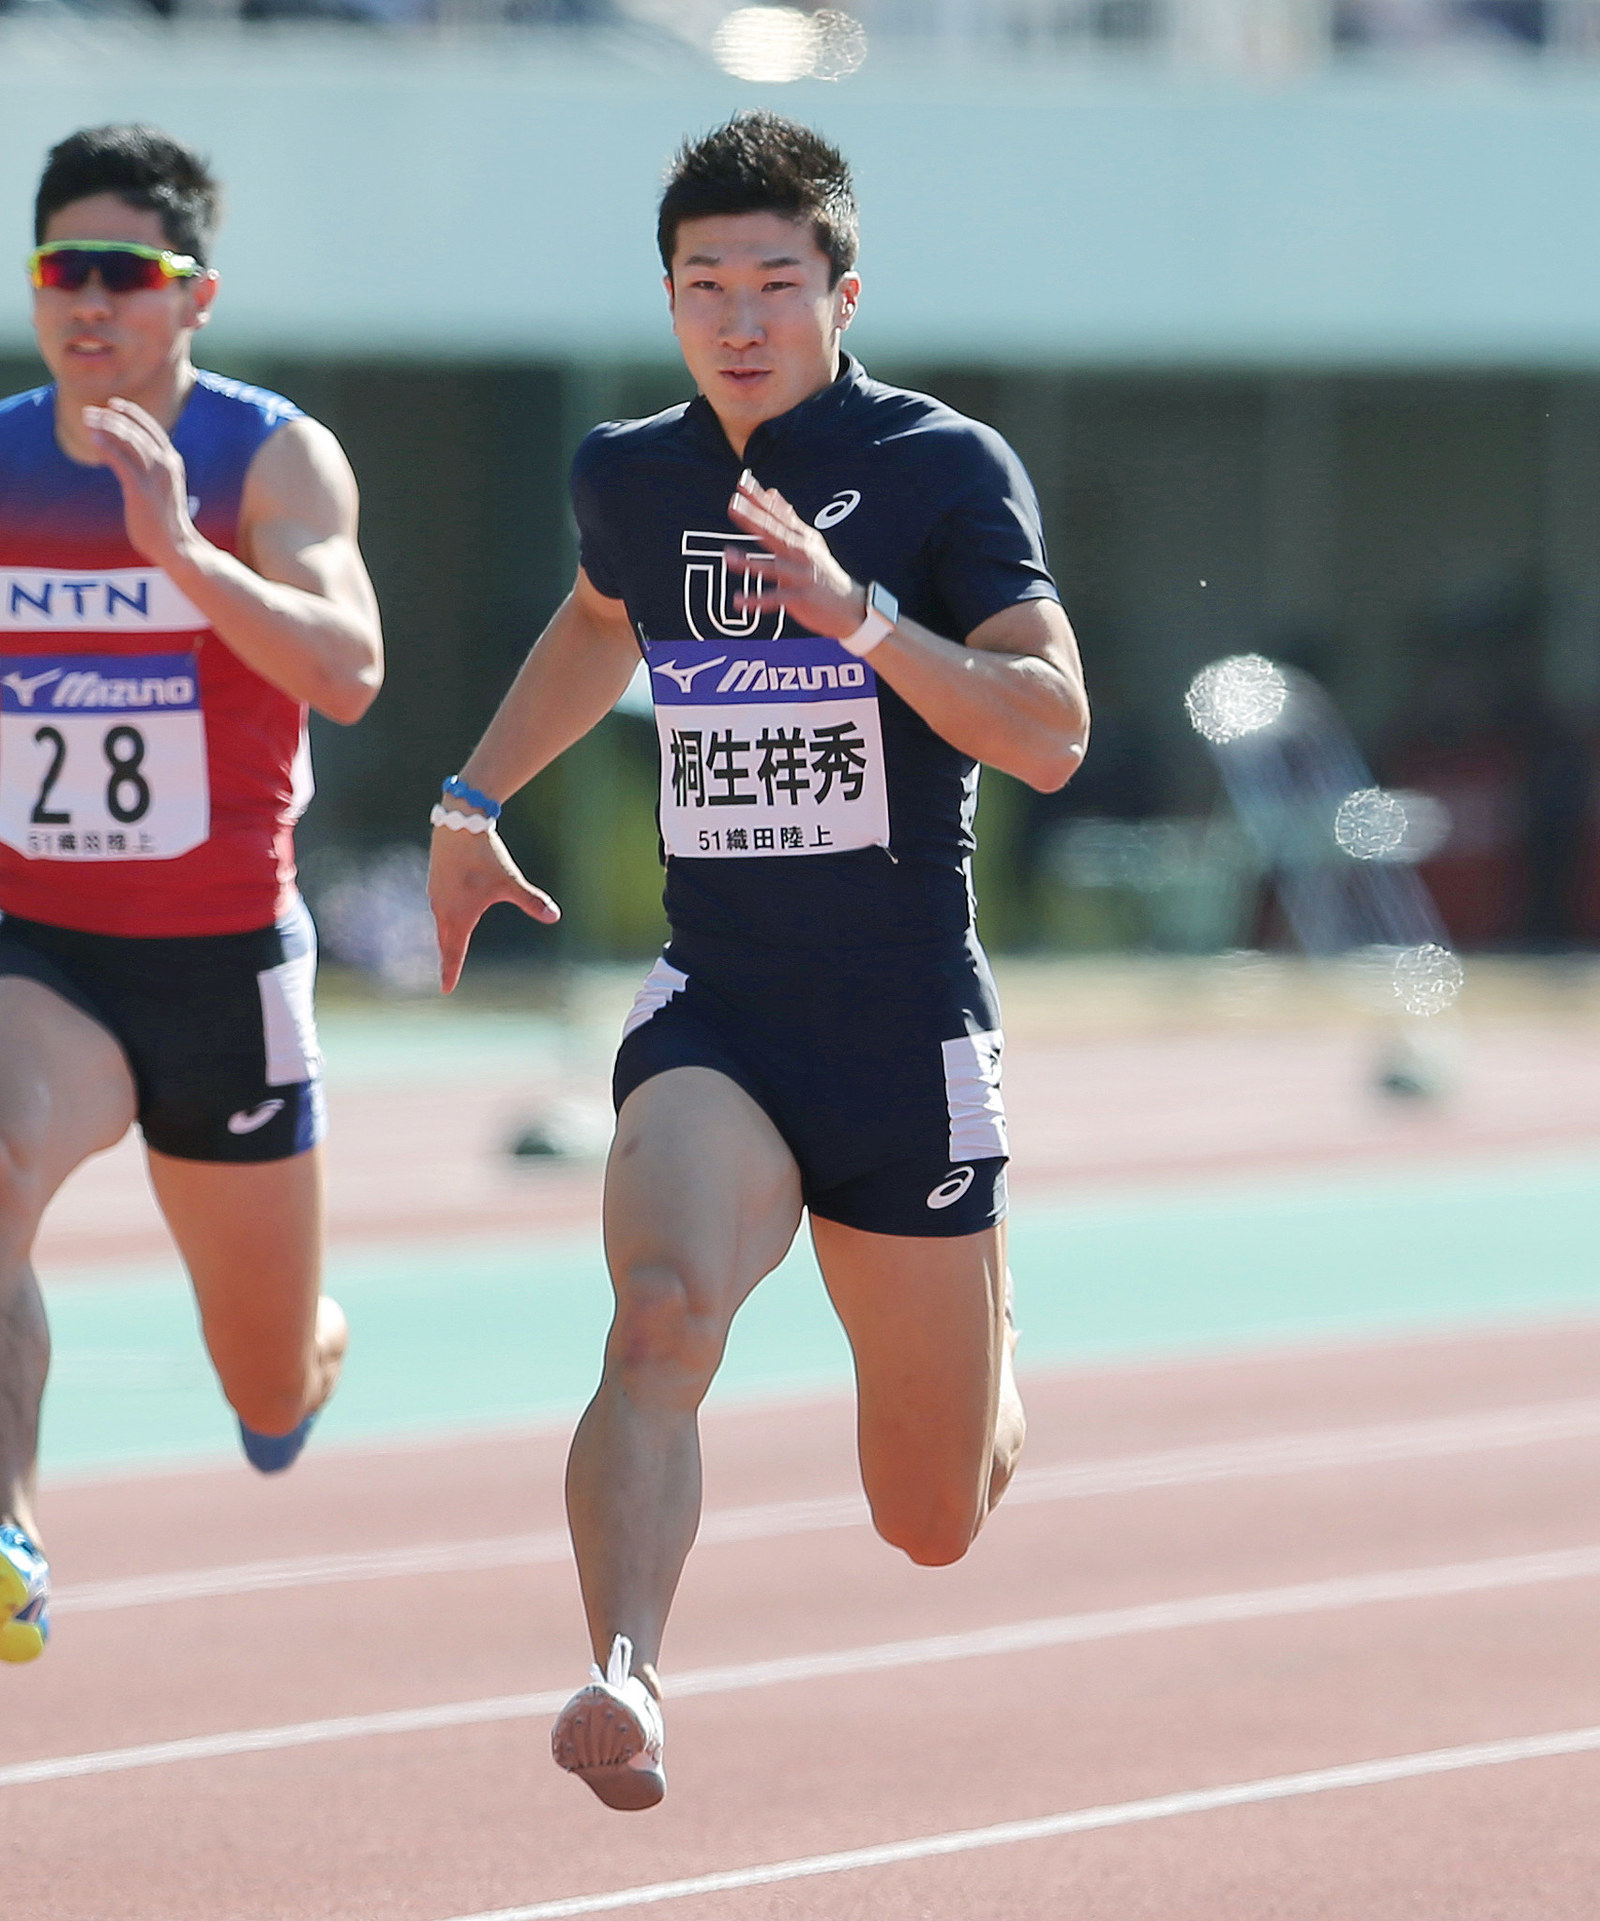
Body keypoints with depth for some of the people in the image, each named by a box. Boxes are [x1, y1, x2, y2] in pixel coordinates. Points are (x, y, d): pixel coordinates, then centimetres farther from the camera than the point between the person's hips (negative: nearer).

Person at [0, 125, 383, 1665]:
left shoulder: (273, 458, -10)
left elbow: (347, 673, -27)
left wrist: (183, 553, -39)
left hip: (226, 959, -1)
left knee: (273, 1391, 13)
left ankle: (308, 1354, 52)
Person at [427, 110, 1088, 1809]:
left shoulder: (945, 471, -8)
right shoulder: (628, 476, 5)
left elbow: (1052, 733, -19)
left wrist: (857, 612, -30)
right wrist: (472, 800, 26)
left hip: (910, 1036, -2)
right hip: (715, 1019, 2)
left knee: (933, 1527, 11)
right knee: (662, 1315, -32)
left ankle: (986, 1342, 46)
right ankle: (624, 1680, -43)